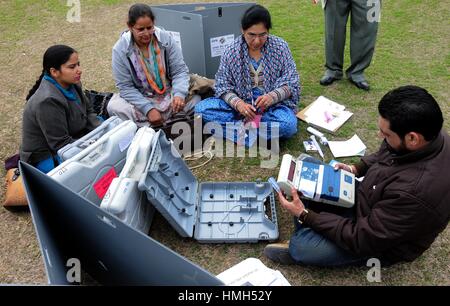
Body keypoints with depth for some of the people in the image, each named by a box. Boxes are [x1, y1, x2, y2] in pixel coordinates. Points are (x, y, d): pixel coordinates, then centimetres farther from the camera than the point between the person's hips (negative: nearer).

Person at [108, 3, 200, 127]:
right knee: (113, 107, -28)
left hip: (169, 95, 1)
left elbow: (180, 70, -8)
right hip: (139, 99, -1)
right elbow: (125, 87, -13)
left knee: (195, 99, -24)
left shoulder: (166, 39, -10)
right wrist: (148, 109, -25)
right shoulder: (120, 49, -13)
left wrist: (179, 94, -29)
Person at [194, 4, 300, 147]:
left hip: (273, 104, 0)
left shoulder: (281, 47, -5)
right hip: (240, 102, 1)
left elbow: (291, 82, -5)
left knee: (288, 125, -35)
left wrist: (272, 96, -26)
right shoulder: (232, 51, -5)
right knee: (201, 109, -20)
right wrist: (238, 104, -25)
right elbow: (223, 85, -5)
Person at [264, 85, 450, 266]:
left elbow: (362, 239, -29)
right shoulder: (426, 132, -17)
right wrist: (357, 168, -4)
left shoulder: (415, 191, -41)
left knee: (301, 247, -19)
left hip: (379, 241, -8)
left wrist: (304, 215, -25)